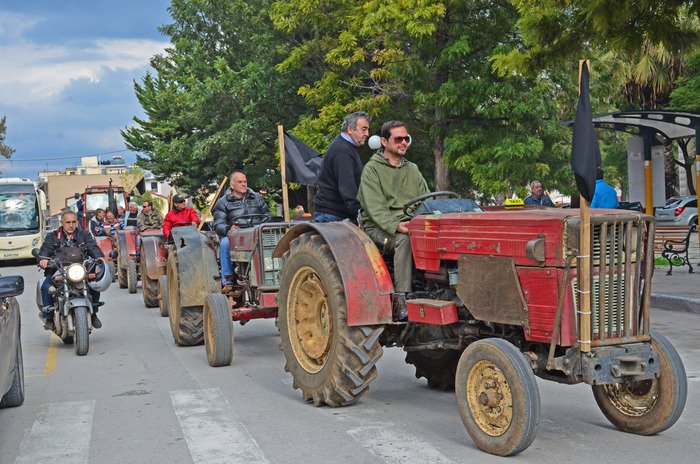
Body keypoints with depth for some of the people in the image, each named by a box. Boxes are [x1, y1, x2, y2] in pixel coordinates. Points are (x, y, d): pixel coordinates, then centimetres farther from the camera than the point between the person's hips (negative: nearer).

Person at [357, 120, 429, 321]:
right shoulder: (372, 169, 2)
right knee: (404, 239, -37)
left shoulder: (412, 170, 21)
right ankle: (400, 301, -34)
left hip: (410, 224, 5)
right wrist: (395, 225, -27)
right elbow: (375, 207, -11)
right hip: (378, 226, -5)